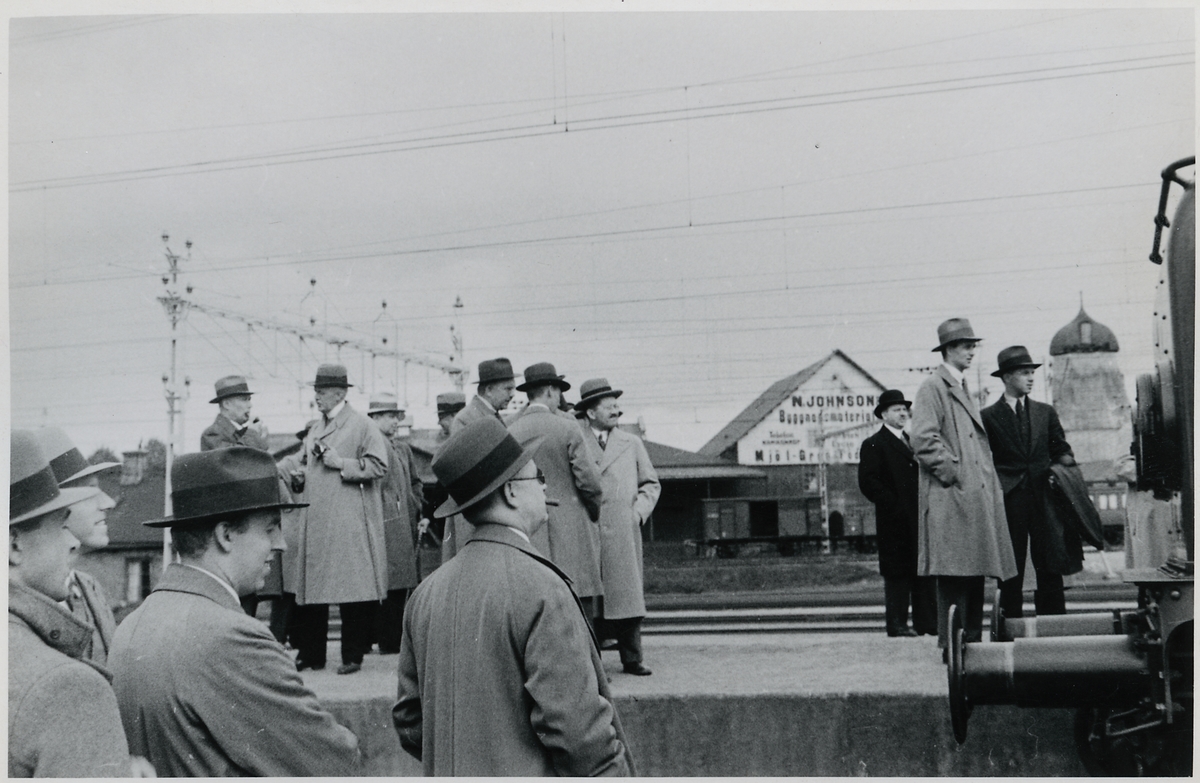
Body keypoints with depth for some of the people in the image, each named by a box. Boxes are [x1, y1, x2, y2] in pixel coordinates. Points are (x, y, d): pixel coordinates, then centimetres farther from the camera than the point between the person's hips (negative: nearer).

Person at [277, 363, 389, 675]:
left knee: (352, 590, -5)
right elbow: (300, 462, 22)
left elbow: (378, 465, -9)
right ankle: (310, 654, 18)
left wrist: (342, 463, -15)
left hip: (349, 523, -7)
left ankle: (353, 656, 4)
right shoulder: (315, 429, 18)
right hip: (316, 521, 7)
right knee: (311, 588, 9)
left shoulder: (362, 426, -4)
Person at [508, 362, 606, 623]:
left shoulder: (510, 433, 4)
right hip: (571, 532, -4)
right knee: (580, 610, -1)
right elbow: (589, 481, -8)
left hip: (528, 534, 4)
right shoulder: (568, 428, -6)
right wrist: (594, 513, 10)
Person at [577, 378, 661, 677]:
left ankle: (632, 659, 7)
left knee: (627, 594, 0)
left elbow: (651, 483, 19)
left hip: (624, 533, 2)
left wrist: (639, 512, 5)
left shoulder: (632, 443, 15)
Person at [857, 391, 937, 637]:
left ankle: (926, 622, 11)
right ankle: (896, 623, 0)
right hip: (895, 522, -7)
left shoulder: (911, 442, 21)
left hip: (919, 519, 7)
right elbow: (868, 482, -11)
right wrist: (893, 505, -15)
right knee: (897, 572, -5)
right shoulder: (873, 445, -3)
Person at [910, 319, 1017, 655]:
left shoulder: (962, 387, 22)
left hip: (975, 495, 9)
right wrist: (953, 472, -15)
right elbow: (924, 440, -17)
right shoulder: (933, 387, -7)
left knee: (974, 573, 9)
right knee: (954, 574, -8)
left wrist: (987, 481, 16)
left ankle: (972, 643, 15)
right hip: (951, 499, -9)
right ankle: (952, 647, -3)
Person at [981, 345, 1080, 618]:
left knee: (1050, 567, 0)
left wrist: (1065, 459, -5)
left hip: (1043, 496, 3)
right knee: (1011, 570, 0)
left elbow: (1060, 450, 16)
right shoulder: (988, 417, 4)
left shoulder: (1045, 412, 15)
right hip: (1009, 500, -3)